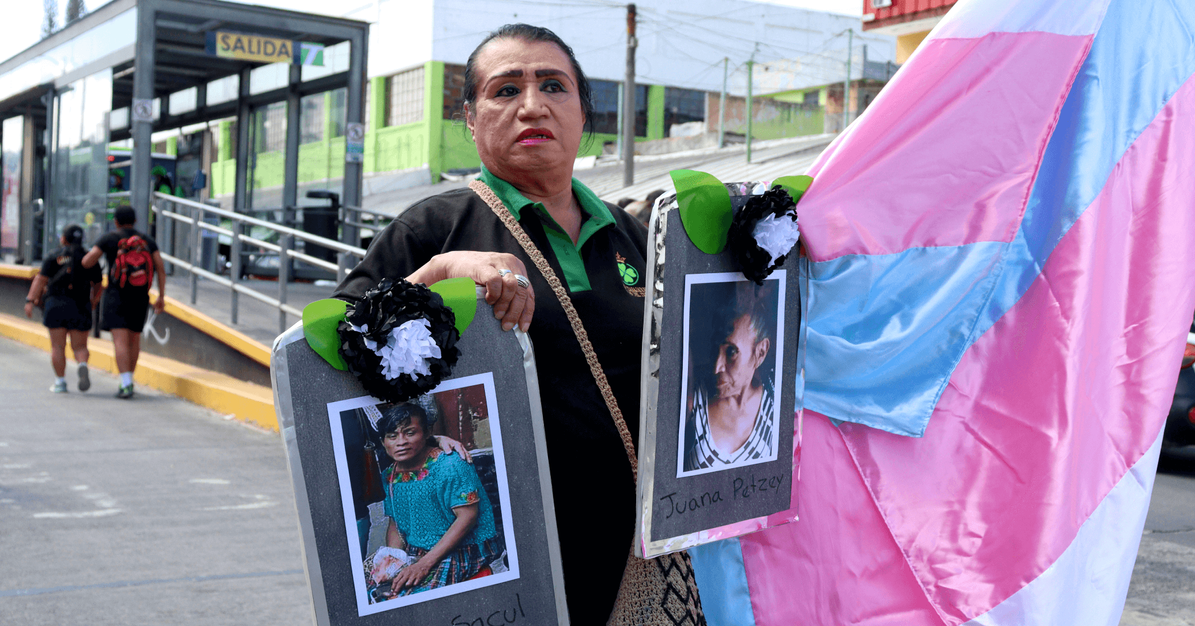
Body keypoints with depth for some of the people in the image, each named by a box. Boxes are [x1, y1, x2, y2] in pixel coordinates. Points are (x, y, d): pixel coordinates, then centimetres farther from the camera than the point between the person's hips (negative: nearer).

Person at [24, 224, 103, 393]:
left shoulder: (54, 256, 4)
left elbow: (41, 280, -4)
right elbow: (97, 285, 13)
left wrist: (30, 300, -6)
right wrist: (92, 302, 28)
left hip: (56, 304, -1)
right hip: (81, 307, 1)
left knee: (57, 347, 5)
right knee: (80, 346, 6)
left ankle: (60, 381, 2)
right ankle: (83, 365, -23)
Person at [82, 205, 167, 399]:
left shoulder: (109, 239, -2)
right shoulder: (147, 240, 8)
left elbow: (87, 262, -8)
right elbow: (160, 268, 0)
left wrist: (92, 252, 16)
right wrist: (161, 297, 2)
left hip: (116, 297, -4)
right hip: (141, 297, 4)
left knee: (120, 341, -9)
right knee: (134, 339, 17)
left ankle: (126, 385, -20)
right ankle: (128, 381, 26)